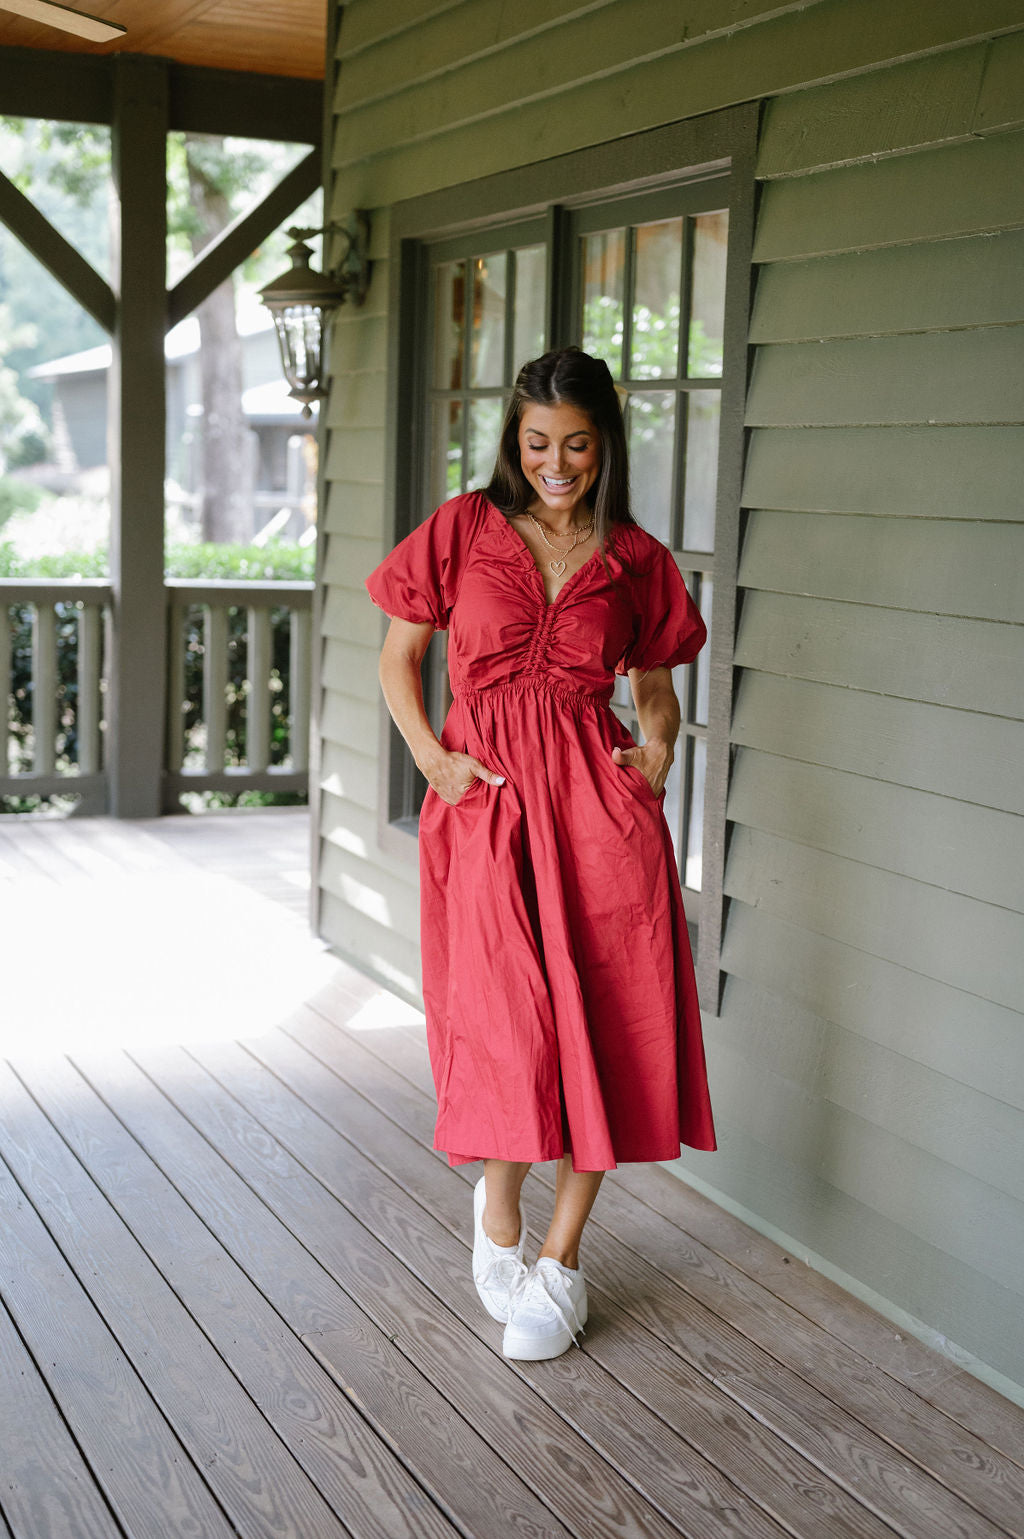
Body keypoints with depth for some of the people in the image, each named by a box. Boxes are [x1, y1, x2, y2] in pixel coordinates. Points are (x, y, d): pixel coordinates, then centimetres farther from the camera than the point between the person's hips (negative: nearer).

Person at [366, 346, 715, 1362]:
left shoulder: (633, 560, 9)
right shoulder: (464, 530, 6)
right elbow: (397, 657, 9)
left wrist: (659, 749, -1)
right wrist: (432, 757, -4)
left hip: (598, 796, 1)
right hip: (487, 795, -1)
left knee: (603, 1021, -2)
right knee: (507, 1021, -6)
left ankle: (558, 1259, 14)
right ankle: (497, 1205, 25)